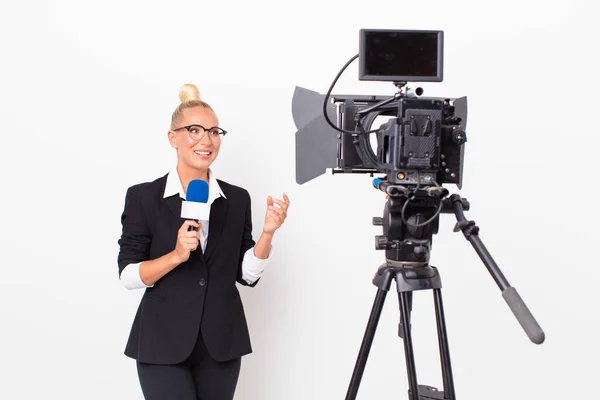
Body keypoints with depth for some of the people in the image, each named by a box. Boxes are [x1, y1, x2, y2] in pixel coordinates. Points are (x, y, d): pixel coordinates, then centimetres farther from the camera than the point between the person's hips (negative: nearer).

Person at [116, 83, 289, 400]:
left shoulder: (237, 198, 5)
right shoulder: (143, 197, -3)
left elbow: (247, 275, 4)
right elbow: (128, 275, -7)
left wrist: (268, 232, -11)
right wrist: (176, 255, -21)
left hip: (221, 344, 3)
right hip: (164, 345, -3)